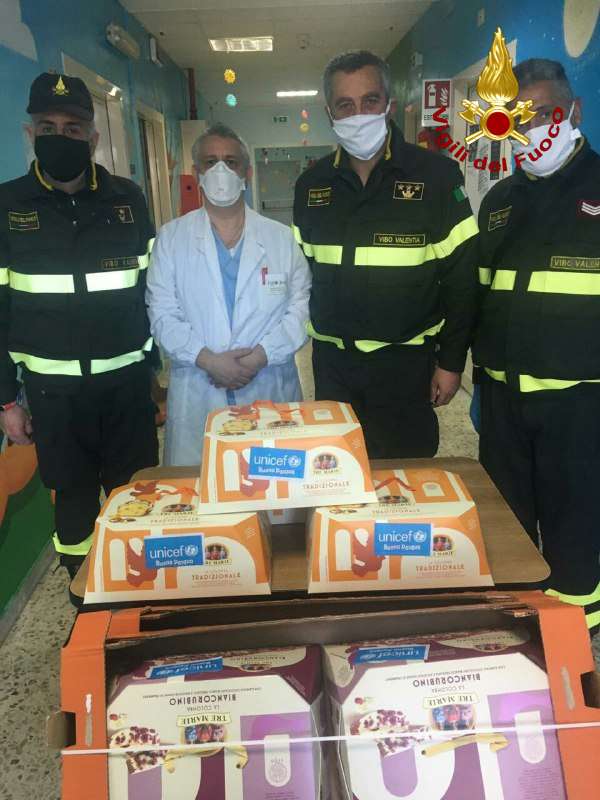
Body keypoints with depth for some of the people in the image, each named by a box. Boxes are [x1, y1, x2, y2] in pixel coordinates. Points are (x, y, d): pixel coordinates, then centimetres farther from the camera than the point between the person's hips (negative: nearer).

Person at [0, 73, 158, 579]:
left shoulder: (127, 200, 3)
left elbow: (152, 289, 7)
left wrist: (158, 364, 5)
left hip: (127, 380, 1)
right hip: (53, 386, 0)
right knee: (73, 497, 12)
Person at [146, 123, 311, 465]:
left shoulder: (281, 237, 8)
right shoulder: (171, 237, 6)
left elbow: (300, 306, 1)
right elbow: (163, 314, 0)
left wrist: (262, 354, -12)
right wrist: (207, 359, -13)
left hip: (269, 389, 1)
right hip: (197, 394, 0)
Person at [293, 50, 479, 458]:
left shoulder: (436, 175, -6)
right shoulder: (312, 184, 6)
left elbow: (461, 278, -7)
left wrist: (451, 361, -8)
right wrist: (307, 331, 7)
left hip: (406, 362, -3)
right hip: (332, 362, 4)